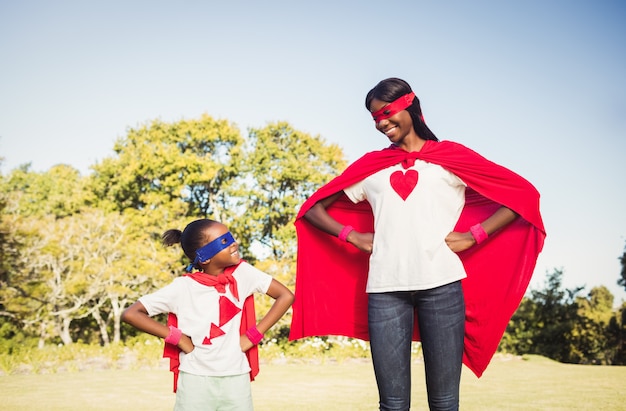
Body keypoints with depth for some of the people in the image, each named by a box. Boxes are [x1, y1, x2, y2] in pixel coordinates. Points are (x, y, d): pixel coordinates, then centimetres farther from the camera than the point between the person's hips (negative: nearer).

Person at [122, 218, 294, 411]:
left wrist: (254, 335, -4)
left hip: (236, 380, 2)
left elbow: (286, 296, 2)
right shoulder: (183, 287, -9)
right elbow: (130, 314, -9)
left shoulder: (242, 273, -3)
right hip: (196, 381, -2)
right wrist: (177, 337, -12)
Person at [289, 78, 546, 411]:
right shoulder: (370, 165, 17)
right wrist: (353, 237, 6)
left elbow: (522, 195, 8)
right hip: (384, 288, 2)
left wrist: (472, 236, 0)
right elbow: (313, 209, 20)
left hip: (441, 284, -1)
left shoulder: (451, 157, 11)